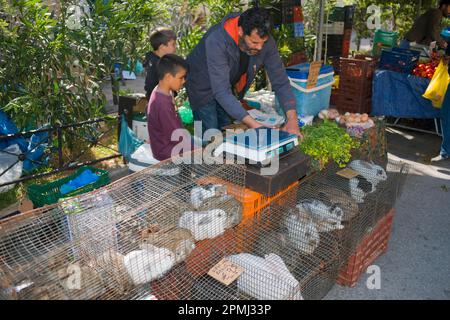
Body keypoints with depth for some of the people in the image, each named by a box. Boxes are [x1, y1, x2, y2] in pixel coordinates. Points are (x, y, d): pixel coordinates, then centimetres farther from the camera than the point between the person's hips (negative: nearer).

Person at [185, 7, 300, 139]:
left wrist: (292, 118, -31)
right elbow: (221, 91, -42)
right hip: (203, 87, -5)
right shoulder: (216, 41, -38)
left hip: (229, 86, 5)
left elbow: (280, 80, -18)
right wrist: (252, 124, -49)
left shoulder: (265, 41, -23)